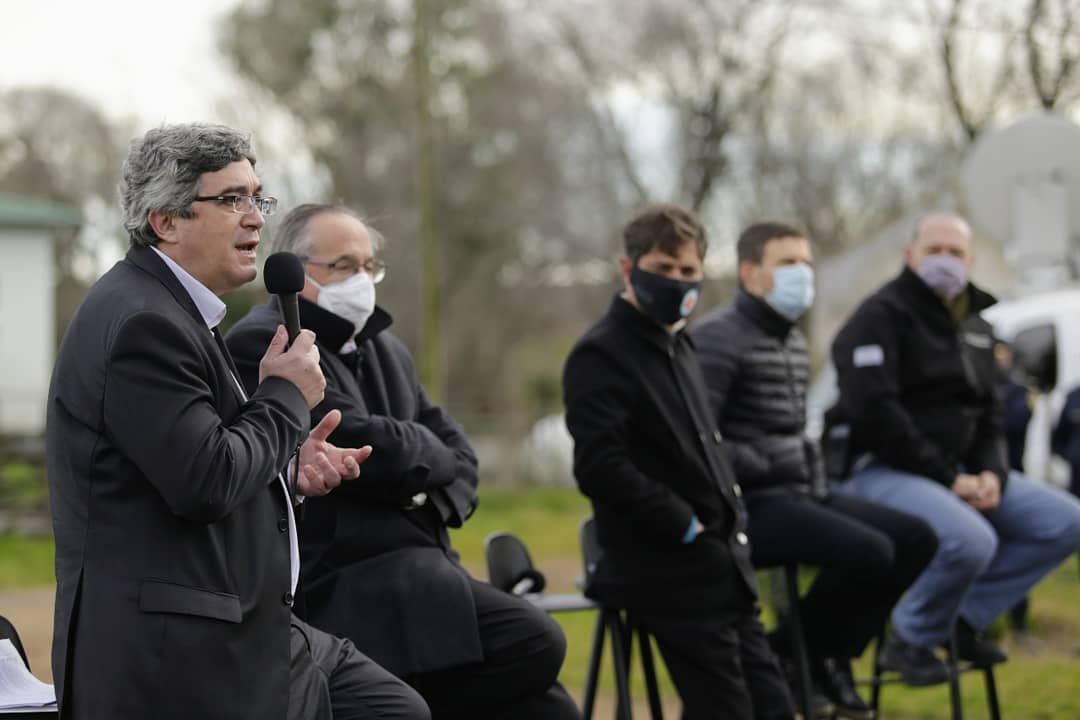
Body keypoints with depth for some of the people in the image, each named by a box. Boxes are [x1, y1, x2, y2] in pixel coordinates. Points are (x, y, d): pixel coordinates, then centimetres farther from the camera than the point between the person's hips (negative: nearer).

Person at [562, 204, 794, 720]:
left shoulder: (676, 347, 18)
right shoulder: (601, 356, -11)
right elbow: (600, 467, -22)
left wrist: (732, 515, 12)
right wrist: (685, 526, -18)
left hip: (719, 570, 9)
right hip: (670, 575, -9)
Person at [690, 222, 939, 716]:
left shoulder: (794, 342, 18)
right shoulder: (718, 337, -12)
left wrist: (813, 478, 9)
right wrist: (767, 469, -15)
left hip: (797, 493, 10)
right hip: (751, 505, -10)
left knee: (917, 540, 0)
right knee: (869, 552, -26)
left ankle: (831, 654, 8)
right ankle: (793, 654, -3)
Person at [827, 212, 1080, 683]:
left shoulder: (975, 324, 17)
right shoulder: (881, 317, -9)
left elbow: (989, 413, 18)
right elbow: (875, 413, -19)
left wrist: (992, 473, -4)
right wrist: (948, 478, -19)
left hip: (955, 471, 8)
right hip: (881, 469, -8)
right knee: (972, 538, -34)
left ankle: (968, 616, 2)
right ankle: (910, 642, -9)